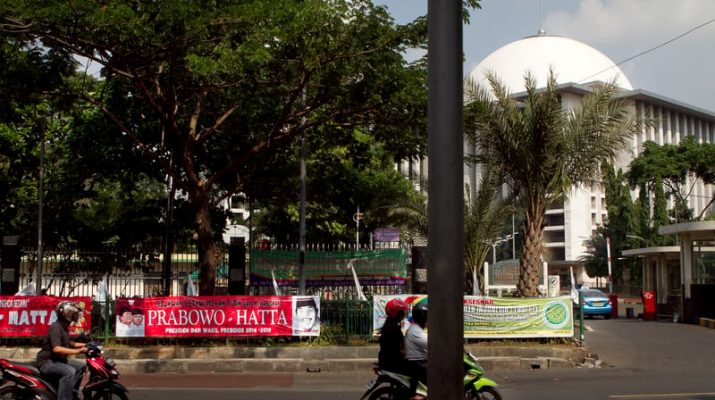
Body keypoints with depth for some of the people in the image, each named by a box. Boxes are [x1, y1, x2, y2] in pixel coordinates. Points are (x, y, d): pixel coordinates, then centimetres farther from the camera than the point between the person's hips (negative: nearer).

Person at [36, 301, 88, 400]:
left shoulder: (64, 327, 11)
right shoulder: (56, 327, -21)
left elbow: (67, 342, 27)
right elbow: (56, 349, -34)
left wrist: (83, 345, 14)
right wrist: (77, 351, -34)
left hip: (58, 360, 10)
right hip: (47, 362, -10)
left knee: (81, 366, 12)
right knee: (69, 371, -31)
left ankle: (71, 391, 9)